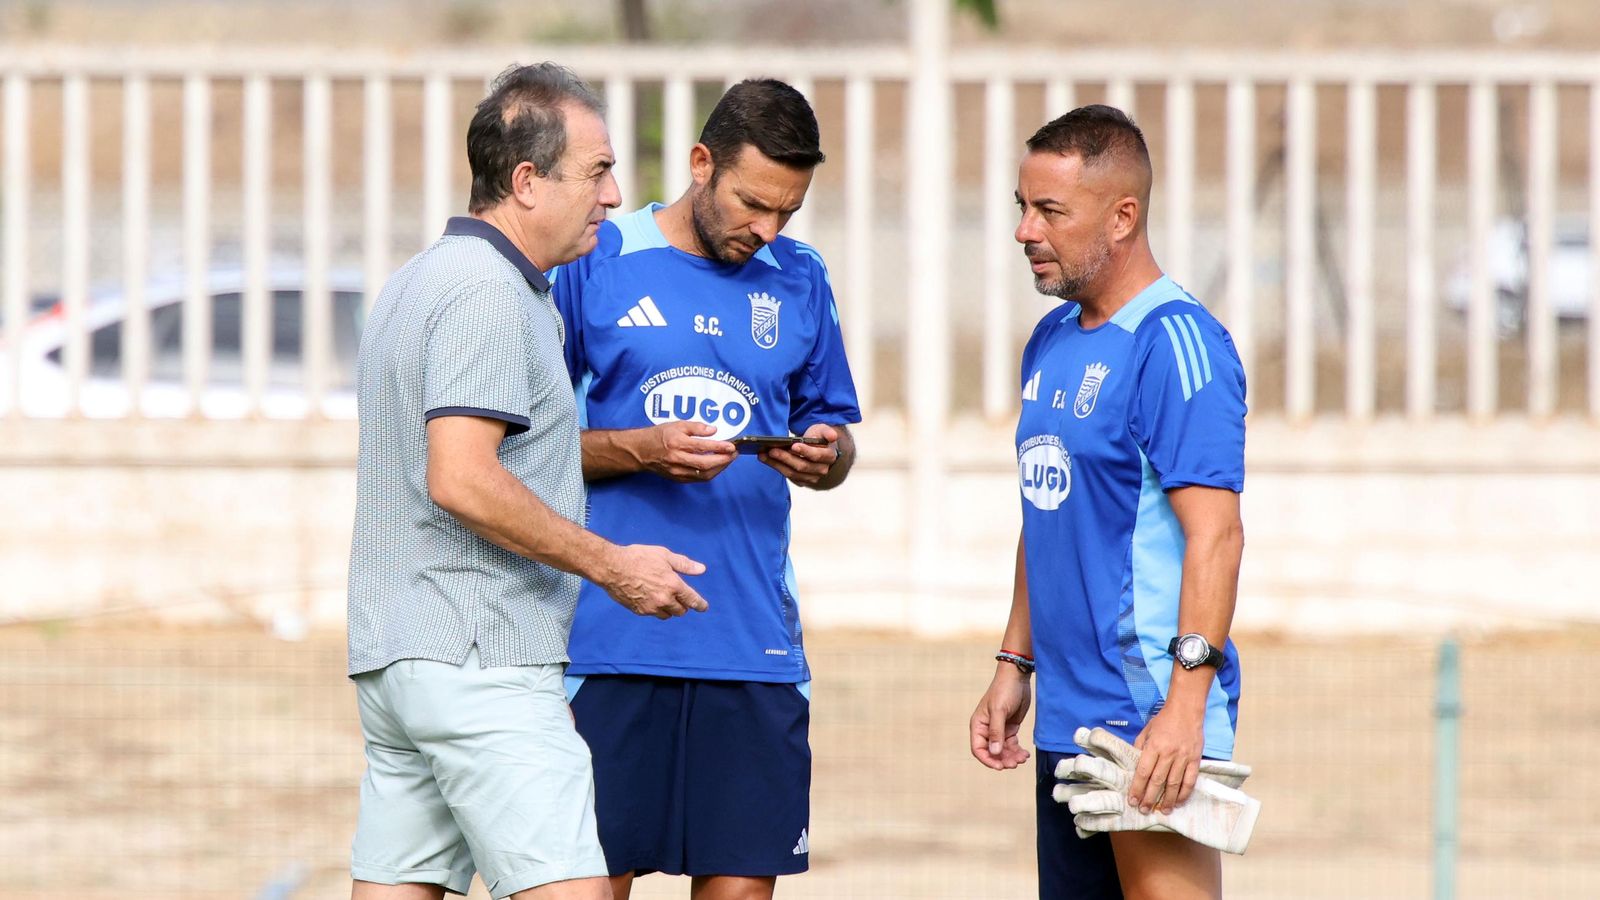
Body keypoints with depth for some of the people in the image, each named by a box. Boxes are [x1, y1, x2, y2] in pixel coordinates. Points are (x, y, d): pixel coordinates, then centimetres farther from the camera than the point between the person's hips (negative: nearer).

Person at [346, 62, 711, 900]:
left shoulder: (420, 281, 20)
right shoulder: (487, 290, -12)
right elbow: (461, 480, -22)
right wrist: (611, 566, -14)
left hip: (392, 657, 10)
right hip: (476, 663, -10)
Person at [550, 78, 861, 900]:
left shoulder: (798, 281, 12)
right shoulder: (593, 263, 0)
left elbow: (834, 432, 18)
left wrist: (823, 456, -6)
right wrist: (640, 451, -15)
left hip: (754, 646, 3)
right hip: (611, 641, -3)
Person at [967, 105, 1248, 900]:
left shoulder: (1173, 342, -13)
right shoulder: (1052, 342, 15)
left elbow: (1214, 532, -20)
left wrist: (1187, 699, -26)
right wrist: (1015, 663, 22)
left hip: (1153, 719, -9)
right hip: (1069, 715, 9)